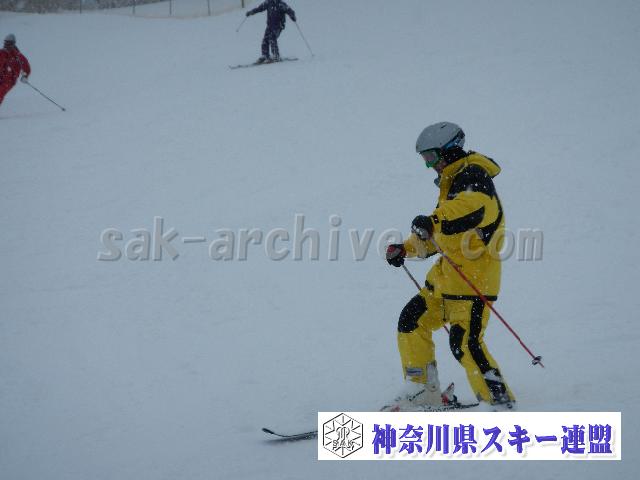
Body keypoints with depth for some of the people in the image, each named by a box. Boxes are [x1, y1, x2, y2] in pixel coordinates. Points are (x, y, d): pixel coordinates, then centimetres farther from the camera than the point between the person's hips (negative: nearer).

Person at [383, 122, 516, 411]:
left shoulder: (473, 175, -11)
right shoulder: (453, 181, 21)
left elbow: (473, 205, -36)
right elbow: (439, 234, 30)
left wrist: (433, 219, -48)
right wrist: (406, 249, 20)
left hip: (473, 276, -10)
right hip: (447, 275, 10)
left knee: (465, 342, -16)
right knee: (412, 321, 9)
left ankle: (499, 400, -9)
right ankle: (424, 391, 14)